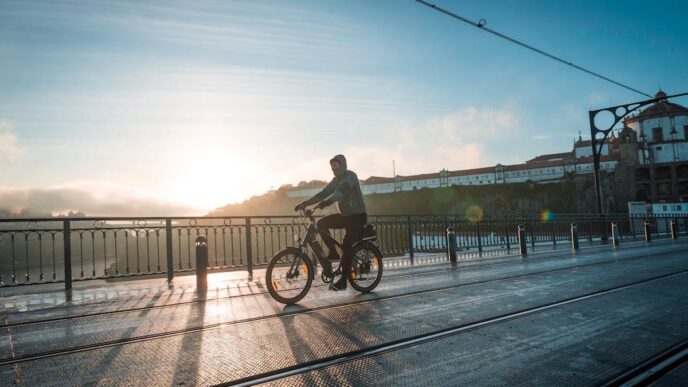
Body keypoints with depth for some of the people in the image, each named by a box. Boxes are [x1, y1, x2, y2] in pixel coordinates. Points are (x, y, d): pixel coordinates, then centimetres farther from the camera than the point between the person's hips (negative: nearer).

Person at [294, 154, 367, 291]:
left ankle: (343, 281, -10)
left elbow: (341, 190, -34)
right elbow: (324, 193, 6)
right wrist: (305, 203, -4)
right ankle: (333, 252, 3)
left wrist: (328, 201, -51)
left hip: (357, 216, -8)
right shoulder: (336, 180, 11)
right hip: (345, 215, 8)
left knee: (346, 246, -17)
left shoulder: (350, 176, -15)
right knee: (321, 223, -8)